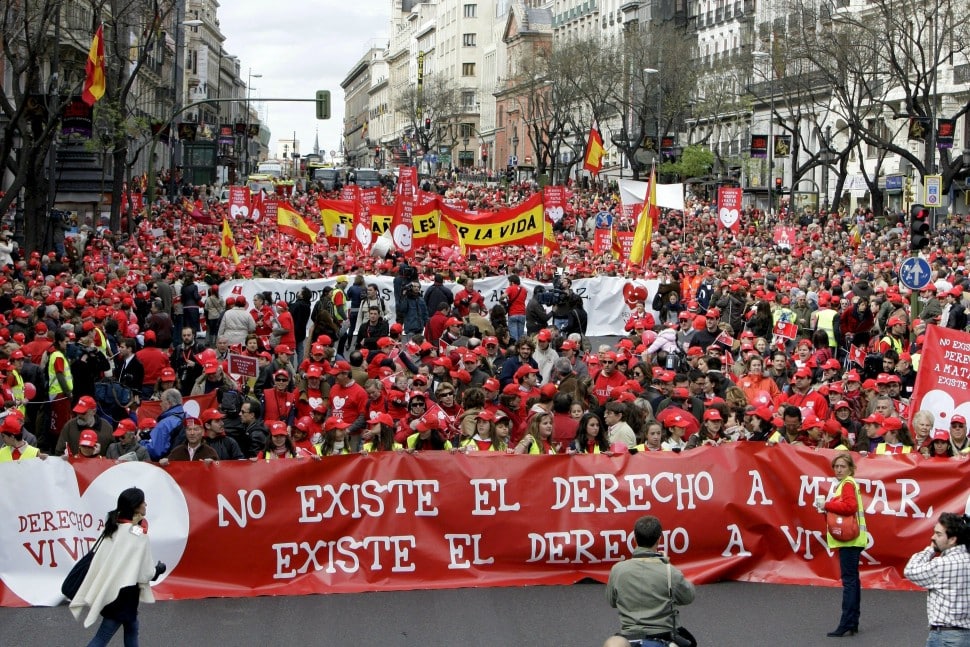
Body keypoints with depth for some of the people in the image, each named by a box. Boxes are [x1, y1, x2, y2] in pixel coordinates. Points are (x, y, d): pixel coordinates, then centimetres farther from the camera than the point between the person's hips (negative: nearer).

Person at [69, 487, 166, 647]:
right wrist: (159, 569, 6)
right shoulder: (138, 534, -17)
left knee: (131, 628, 21)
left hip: (109, 588, 8)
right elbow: (145, 572, -13)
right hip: (123, 592, -8)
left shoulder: (115, 527, 5)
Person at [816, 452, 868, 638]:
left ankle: (846, 625, -11)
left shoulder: (847, 484, -12)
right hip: (850, 539, 11)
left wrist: (827, 506, -15)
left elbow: (849, 506, -25)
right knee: (852, 580, 14)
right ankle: (853, 623, 21)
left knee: (849, 581, -10)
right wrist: (829, 508, 4)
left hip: (849, 540, -11)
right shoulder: (847, 483, 20)